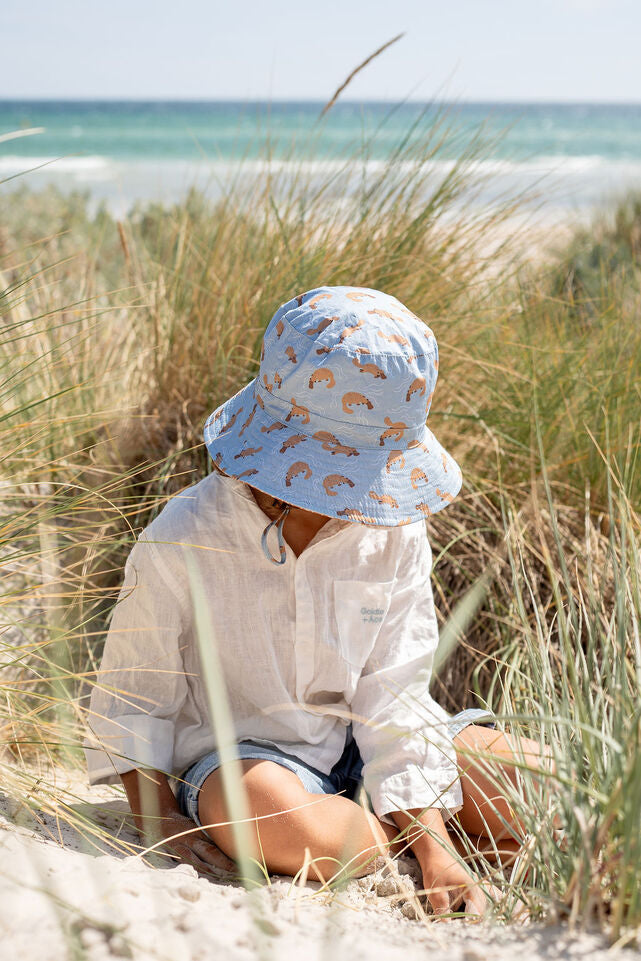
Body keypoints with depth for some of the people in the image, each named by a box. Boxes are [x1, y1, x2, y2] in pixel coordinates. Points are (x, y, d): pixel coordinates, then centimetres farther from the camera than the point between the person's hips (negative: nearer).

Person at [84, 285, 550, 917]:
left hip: (363, 747, 3)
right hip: (238, 752, -3)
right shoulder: (181, 544, -19)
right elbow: (133, 697, -6)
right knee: (297, 830, -39)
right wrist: (158, 818, -17)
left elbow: (393, 694, -10)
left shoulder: (394, 531, -10)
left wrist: (435, 849, -17)